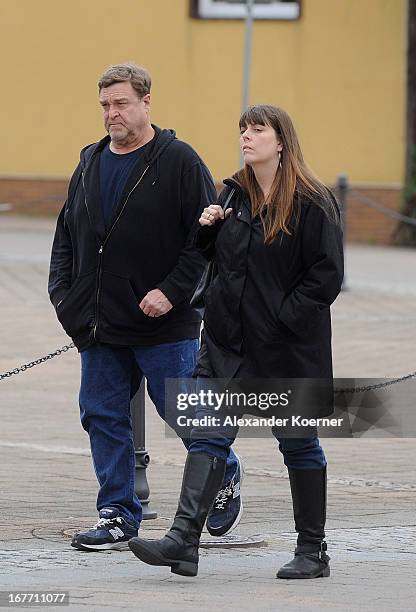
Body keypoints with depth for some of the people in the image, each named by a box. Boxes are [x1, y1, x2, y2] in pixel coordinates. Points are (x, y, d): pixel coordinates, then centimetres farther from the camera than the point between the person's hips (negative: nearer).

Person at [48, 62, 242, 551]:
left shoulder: (179, 162, -6)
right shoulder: (90, 163, 12)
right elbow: (67, 233, 20)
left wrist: (171, 291, -17)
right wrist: (61, 290, 5)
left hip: (164, 325, -6)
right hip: (99, 325, 6)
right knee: (103, 416, 4)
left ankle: (223, 475, 28)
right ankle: (118, 515, 12)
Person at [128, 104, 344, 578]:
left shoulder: (312, 202, -10)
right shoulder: (233, 193, 10)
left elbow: (327, 273, -12)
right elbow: (215, 255, 23)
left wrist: (285, 317, -17)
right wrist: (207, 228, 2)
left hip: (287, 346, -5)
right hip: (228, 339, 5)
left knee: (298, 445, 6)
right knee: (208, 435, -7)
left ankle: (313, 551, 18)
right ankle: (184, 539, -15)